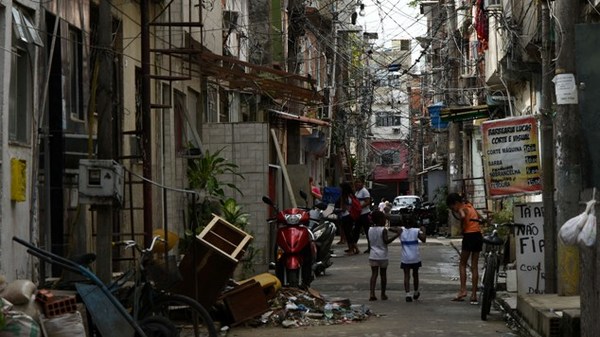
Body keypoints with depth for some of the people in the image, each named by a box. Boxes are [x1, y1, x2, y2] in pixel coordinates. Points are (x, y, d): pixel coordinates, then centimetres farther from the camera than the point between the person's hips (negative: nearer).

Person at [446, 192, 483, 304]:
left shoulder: (462, 209, -7)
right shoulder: (470, 207, 17)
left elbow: (463, 216, -30)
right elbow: (479, 217, 26)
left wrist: (462, 227, -14)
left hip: (469, 236, -7)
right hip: (479, 235, 7)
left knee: (462, 264, 5)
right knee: (474, 266, 9)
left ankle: (463, 290, -6)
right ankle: (474, 295, 8)